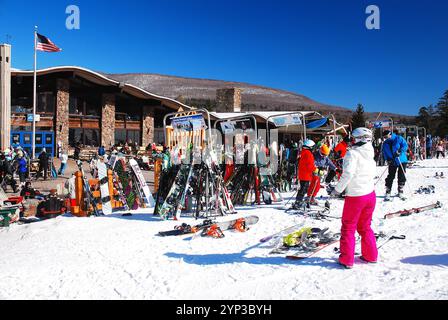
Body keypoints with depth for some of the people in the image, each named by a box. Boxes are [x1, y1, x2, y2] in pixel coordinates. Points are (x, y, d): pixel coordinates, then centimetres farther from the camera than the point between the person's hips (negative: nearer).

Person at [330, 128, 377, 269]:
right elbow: (372, 174, 12)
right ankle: (371, 255, 29)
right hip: (370, 194, 7)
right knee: (365, 227, 22)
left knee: (348, 228, 7)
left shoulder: (352, 153, -16)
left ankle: (347, 259, 11)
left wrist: (338, 190, -16)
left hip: (355, 196, -7)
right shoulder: (370, 155, 7)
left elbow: (348, 173, -26)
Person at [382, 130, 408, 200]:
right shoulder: (385, 143, 5)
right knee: (390, 177, -1)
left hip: (401, 161, -2)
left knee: (402, 177, 3)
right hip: (392, 162, 2)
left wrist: (399, 151, -26)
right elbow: (384, 153, 6)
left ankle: (400, 192, 16)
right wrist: (388, 159, -11)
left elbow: (405, 145, -11)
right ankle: (388, 192, 6)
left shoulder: (398, 139, -6)